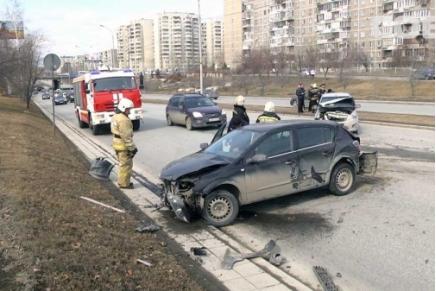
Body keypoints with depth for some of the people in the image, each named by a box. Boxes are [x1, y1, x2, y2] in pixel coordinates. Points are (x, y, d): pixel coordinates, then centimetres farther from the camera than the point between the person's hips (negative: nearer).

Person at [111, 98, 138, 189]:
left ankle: (121, 181, 29)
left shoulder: (116, 116, 11)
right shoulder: (123, 120, -22)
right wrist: (132, 148, -19)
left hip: (116, 143, 10)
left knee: (122, 163, 20)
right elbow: (126, 136, -24)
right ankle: (124, 184, 7)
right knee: (126, 164, 0)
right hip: (123, 145, -10)